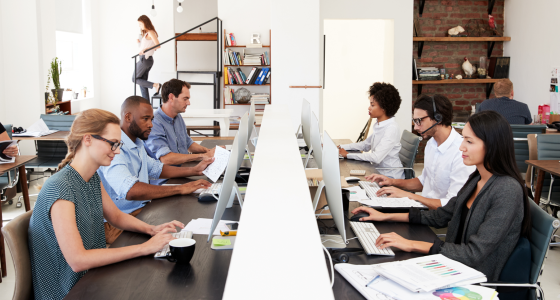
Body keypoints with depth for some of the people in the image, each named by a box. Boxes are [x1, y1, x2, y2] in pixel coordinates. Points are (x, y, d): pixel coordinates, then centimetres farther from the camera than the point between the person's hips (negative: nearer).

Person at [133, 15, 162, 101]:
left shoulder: (150, 33, -10)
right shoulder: (146, 33, 19)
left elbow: (158, 45, -21)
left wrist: (145, 49, -28)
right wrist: (140, 43, 9)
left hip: (145, 59, -9)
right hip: (149, 60, 9)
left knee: (135, 79, -2)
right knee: (142, 82, 8)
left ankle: (155, 85, -11)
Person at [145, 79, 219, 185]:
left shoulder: (178, 118, 14)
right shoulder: (154, 123, -17)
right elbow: (165, 158, -26)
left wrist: (208, 151, 6)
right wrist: (202, 156, -20)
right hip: (164, 182, -9)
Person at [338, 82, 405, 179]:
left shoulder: (392, 129, -21)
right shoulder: (378, 125, 8)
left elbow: (376, 157, -28)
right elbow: (365, 145, 21)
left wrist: (348, 155, -22)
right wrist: (340, 147, 10)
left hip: (390, 177, -8)